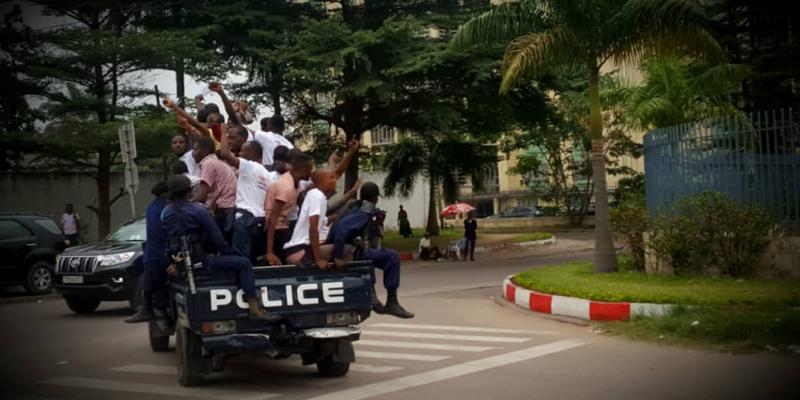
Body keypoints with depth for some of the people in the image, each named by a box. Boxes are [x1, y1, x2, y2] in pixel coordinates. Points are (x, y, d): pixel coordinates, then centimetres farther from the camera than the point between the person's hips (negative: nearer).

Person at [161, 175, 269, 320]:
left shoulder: (165, 213, 4)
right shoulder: (198, 210, -13)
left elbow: (167, 239, 13)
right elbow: (216, 237, -9)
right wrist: (229, 253, 6)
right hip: (200, 260, -8)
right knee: (244, 263, -11)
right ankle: (253, 305, -21)